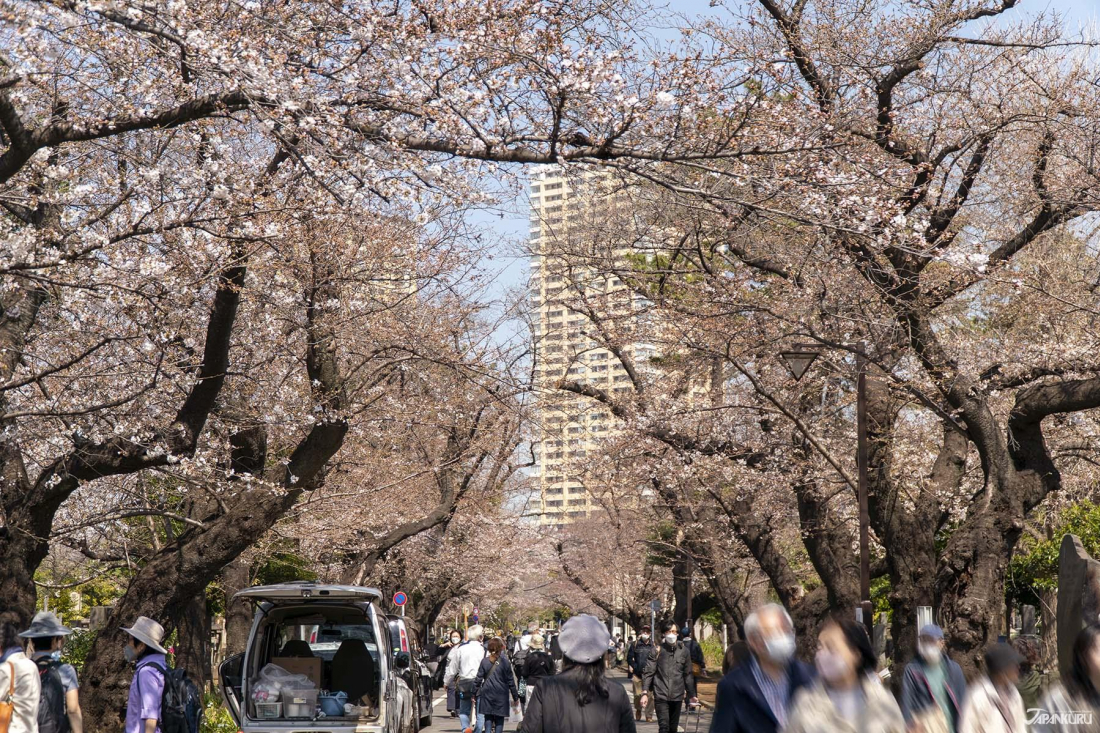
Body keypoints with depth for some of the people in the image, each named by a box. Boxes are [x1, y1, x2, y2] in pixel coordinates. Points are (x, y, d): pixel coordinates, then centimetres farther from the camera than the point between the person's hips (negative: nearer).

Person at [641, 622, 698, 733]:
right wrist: (645, 693, -10)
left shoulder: (684, 651, 5)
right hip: (661, 696, -3)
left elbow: (688, 674, 11)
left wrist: (692, 695, 13)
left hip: (677, 696, 3)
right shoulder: (657, 651, -1)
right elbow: (648, 673, -2)